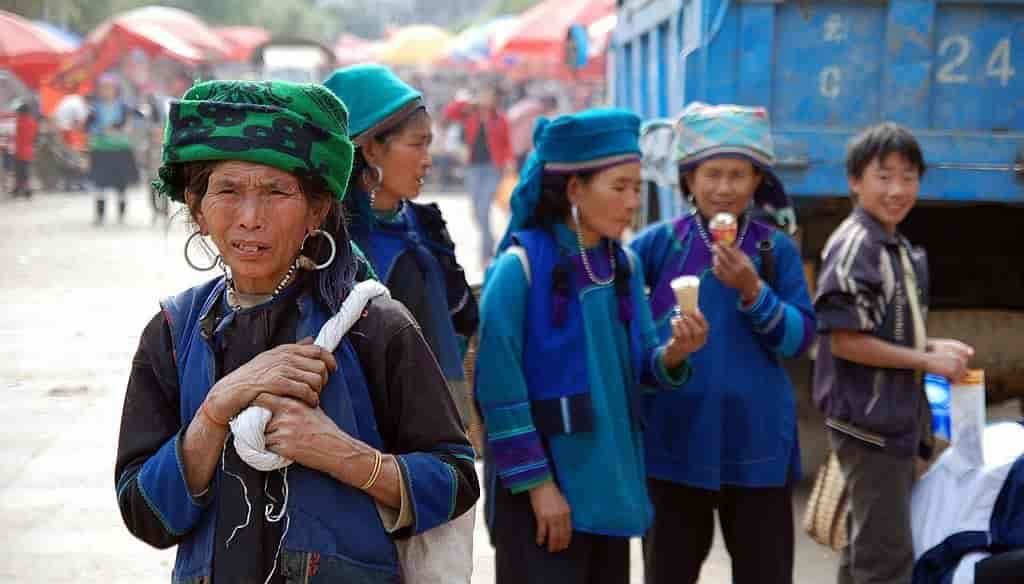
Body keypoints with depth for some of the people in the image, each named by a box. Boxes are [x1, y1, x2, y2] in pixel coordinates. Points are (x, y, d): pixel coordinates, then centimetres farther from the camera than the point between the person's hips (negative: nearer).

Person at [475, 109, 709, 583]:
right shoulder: (521, 265, -14)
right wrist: (537, 483, -15)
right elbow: (499, 386, -15)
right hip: (541, 482, -6)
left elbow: (638, 366, 11)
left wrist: (673, 355, -11)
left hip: (609, 479, 7)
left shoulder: (625, 265, 6)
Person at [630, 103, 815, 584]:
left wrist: (752, 291, -19)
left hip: (756, 440, 0)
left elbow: (799, 340, -6)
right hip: (675, 437, 0)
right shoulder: (661, 241, -3)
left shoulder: (777, 248, -1)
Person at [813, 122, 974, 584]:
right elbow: (845, 340, -20)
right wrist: (927, 362, -15)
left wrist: (934, 347, 4)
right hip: (869, 421, -9)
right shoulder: (854, 245, -16)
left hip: (896, 419, 9)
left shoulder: (900, 248, 13)